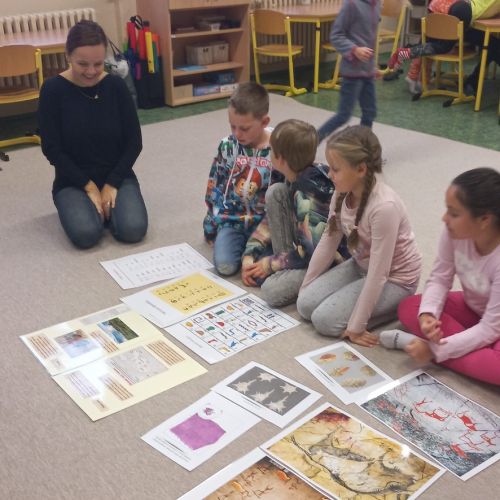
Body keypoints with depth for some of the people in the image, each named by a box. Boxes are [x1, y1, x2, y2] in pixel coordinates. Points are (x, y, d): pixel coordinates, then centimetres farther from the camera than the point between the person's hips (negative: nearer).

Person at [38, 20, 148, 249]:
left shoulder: (116, 86, -6)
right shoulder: (53, 89, -12)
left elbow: (134, 141, -3)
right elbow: (52, 149, -11)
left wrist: (111, 184, -12)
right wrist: (88, 186, -15)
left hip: (117, 176, 1)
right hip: (73, 182, -1)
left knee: (133, 230, -23)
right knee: (86, 234, -26)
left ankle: (107, 204, 9)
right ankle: (80, 205, 8)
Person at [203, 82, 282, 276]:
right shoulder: (227, 145, -4)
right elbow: (214, 186, 6)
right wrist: (212, 224, 7)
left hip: (265, 221, -2)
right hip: (232, 218, 2)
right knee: (225, 265, -20)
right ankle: (243, 244, 12)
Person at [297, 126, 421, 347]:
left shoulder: (383, 206, -35)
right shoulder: (343, 193, -12)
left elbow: (378, 273, -30)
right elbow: (328, 241, 0)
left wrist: (356, 327, -25)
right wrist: (305, 285, 5)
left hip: (394, 278, -7)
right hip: (360, 265, 7)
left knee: (325, 320, -16)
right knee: (305, 304, -5)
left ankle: (399, 308, 0)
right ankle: (367, 303, 12)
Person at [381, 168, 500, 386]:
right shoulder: (454, 232, -22)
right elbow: (439, 279, -11)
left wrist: (435, 349, -32)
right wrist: (428, 315, -31)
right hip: (473, 310, 6)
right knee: (409, 308, -10)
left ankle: (422, 343, -21)